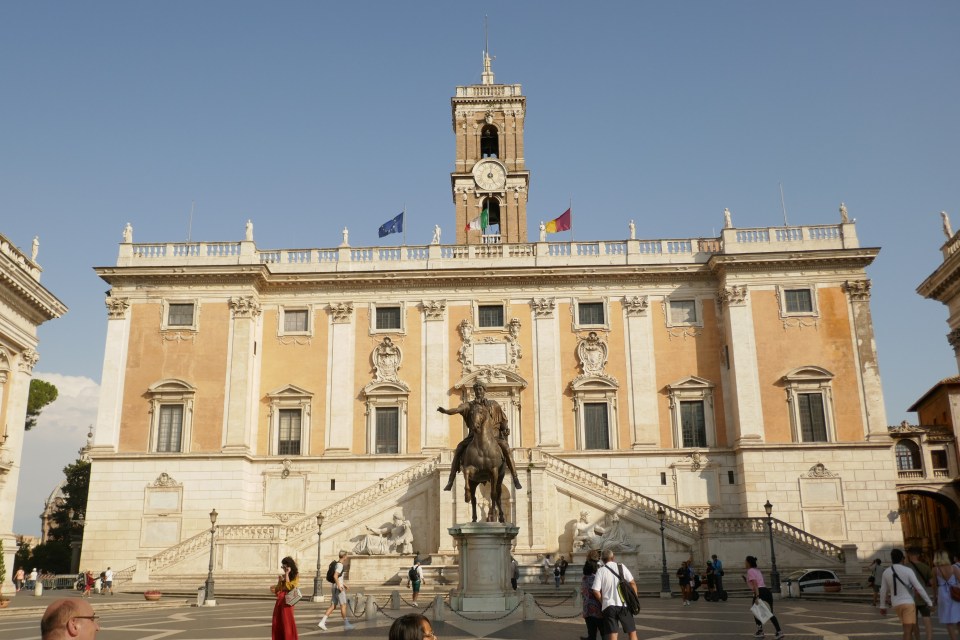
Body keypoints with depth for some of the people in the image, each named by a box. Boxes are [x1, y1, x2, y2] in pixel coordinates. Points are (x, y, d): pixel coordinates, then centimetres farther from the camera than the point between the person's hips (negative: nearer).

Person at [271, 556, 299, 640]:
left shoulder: (295, 576, -3)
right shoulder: (283, 576, 13)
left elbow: (289, 587, -15)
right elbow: (277, 589, 12)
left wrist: (287, 574, -12)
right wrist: (279, 581, -5)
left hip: (287, 600, -6)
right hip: (279, 600, 6)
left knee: (287, 622, -5)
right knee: (277, 623, 7)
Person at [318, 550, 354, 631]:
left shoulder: (337, 564, 14)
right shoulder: (340, 565, -16)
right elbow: (335, 576, -27)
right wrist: (339, 586, -24)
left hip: (334, 588, 9)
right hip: (338, 588, -9)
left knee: (333, 606, 8)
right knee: (343, 605, 0)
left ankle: (322, 622, 0)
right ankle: (346, 624, 6)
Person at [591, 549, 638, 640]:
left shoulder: (600, 571, 3)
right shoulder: (621, 567, 6)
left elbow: (596, 591, -5)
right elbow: (632, 583, 0)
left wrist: (603, 602, 9)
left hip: (608, 606, 0)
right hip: (624, 605, 1)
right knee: (632, 632, 15)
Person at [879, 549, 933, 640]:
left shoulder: (886, 572, 2)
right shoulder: (908, 571, -11)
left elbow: (883, 591, 10)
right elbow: (919, 588, -12)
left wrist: (883, 607, 20)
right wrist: (929, 602, 0)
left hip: (896, 605, 5)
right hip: (908, 603, -5)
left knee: (909, 628, 26)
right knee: (908, 631, -9)